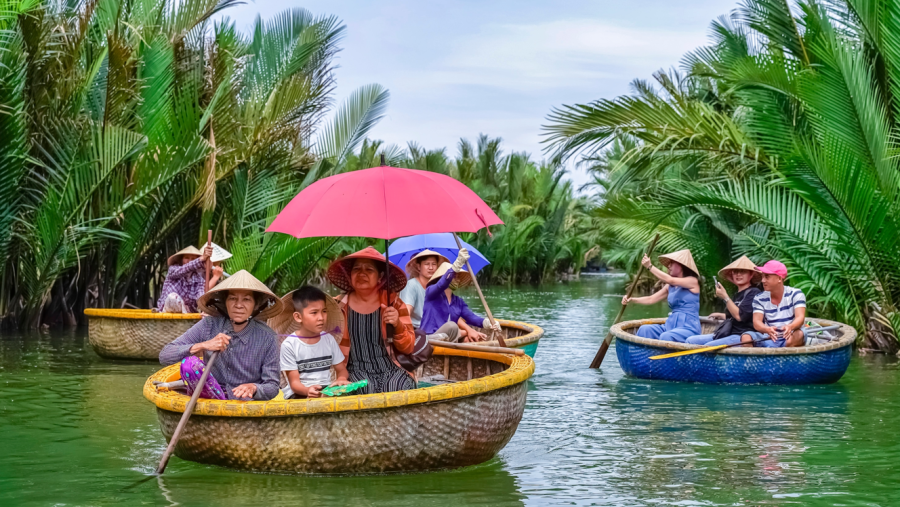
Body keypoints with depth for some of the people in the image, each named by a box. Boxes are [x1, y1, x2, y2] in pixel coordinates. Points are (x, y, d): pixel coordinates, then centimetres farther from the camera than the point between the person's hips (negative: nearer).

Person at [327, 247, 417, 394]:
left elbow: (408, 348, 4)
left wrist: (398, 325, -15)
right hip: (355, 370, -1)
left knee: (400, 387, -31)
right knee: (365, 388, -33)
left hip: (389, 367, 1)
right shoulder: (339, 306, 5)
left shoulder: (393, 303, 6)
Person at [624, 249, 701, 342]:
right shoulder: (670, 286, 18)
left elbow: (670, 280, -17)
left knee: (665, 336, -37)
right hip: (671, 324, 7)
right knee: (644, 329, -17)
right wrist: (631, 300, -1)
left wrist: (650, 266, -16)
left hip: (689, 327, -7)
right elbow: (651, 299, 13)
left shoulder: (693, 281, -3)